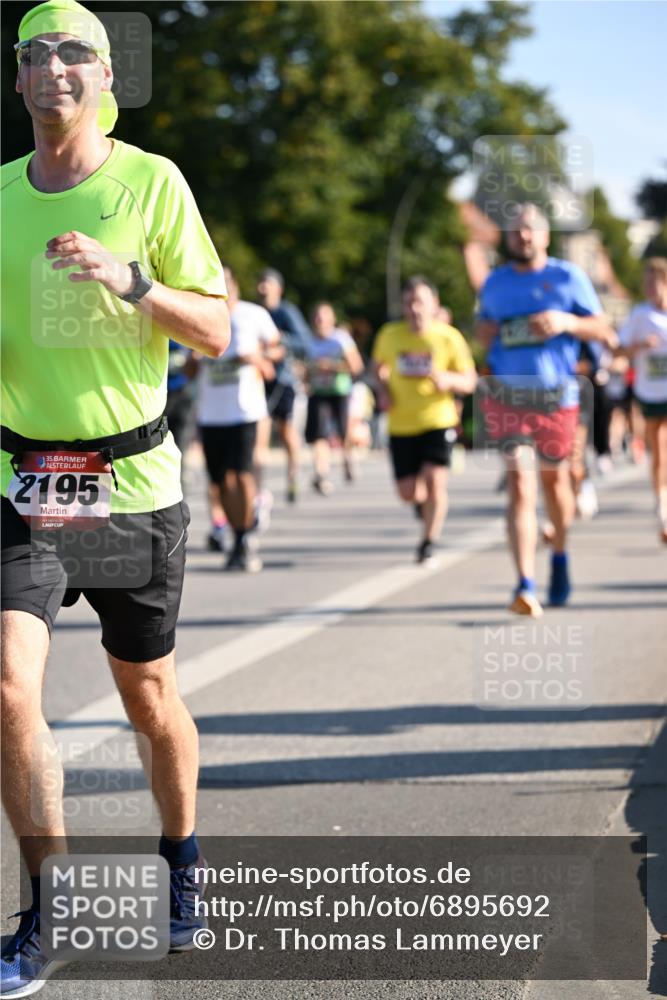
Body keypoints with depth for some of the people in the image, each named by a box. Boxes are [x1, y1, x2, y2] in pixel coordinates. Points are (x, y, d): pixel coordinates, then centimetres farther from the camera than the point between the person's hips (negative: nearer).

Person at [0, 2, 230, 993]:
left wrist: (128, 279, -19)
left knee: (148, 693, 9)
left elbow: (215, 329, -3)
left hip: (135, 482, -2)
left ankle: (181, 857, 35)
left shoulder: (152, 181, -2)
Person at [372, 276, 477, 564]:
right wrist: (383, 389, 1)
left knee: (434, 478, -18)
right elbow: (378, 365, 20)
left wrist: (448, 379, -22)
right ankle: (426, 505, 40)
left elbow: (469, 382, -1)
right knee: (407, 492, 2)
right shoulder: (390, 335, 0)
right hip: (401, 425, 3)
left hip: (439, 421, -2)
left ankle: (428, 543, -2)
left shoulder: (449, 337, -6)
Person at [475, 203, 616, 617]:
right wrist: (485, 331, 0)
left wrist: (567, 322, -19)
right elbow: (484, 324, 25)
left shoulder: (569, 277, 0)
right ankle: (526, 587, -22)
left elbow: (602, 330, 0)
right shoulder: (494, 283, 9)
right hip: (506, 397, 0)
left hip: (556, 398, 0)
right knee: (520, 484, -14)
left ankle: (560, 556, 45)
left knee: (555, 478, 16)